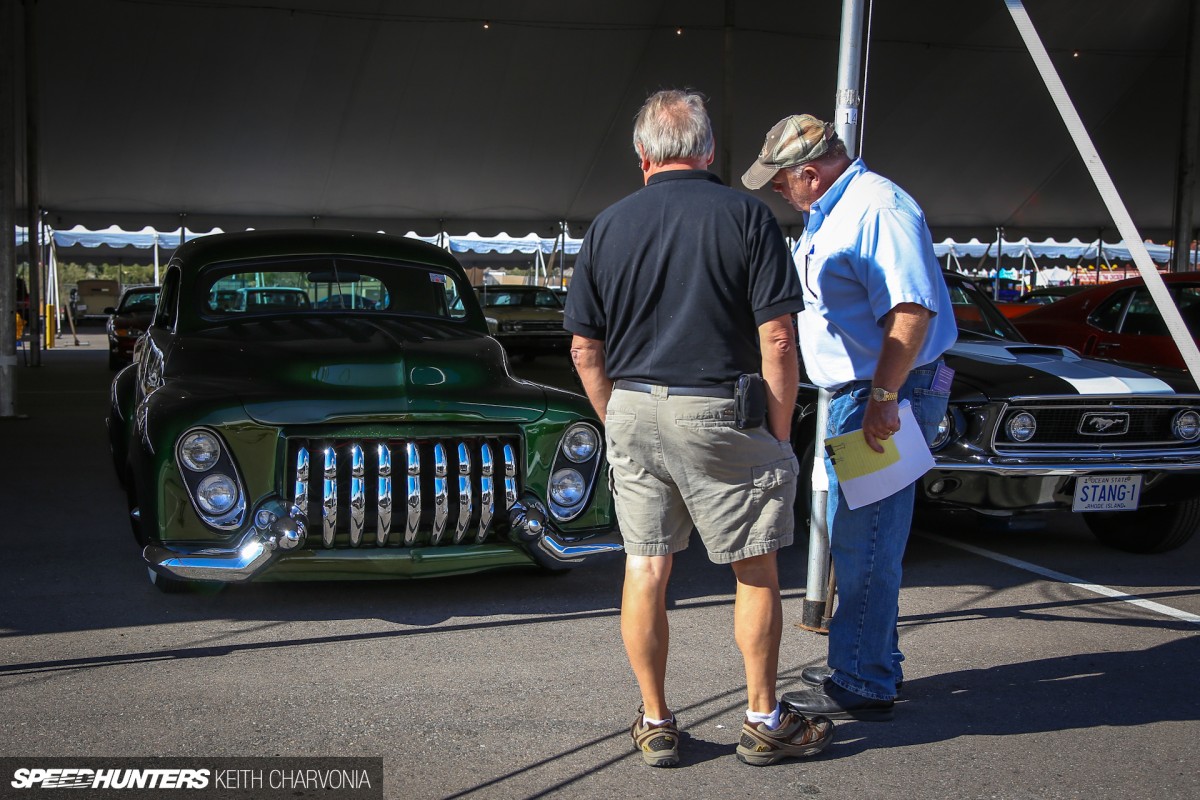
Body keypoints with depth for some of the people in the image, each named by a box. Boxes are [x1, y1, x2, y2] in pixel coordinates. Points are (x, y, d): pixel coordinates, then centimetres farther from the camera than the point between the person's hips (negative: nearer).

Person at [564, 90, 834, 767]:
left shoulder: (609, 225, 6)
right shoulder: (747, 215, -4)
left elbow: (585, 348, 7)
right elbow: (777, 340, -10)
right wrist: (779, 433, -1)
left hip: (632, 411, 4)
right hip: (719, 414, -3)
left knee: (645, 571, 10)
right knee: (755, 569, 10)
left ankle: (656, 724, 20)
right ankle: (764, 723, 20)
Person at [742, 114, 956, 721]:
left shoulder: (879, 209, -17)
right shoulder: (828, 215, 17)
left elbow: (912, 309, -26)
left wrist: (883, 399, -28)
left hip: (886, 397, -11)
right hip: (851, 396, 11)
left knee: (864, 543, -6)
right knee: (854, 538, 18)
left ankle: (864, 686, 2)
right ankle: (872, 663, 31)